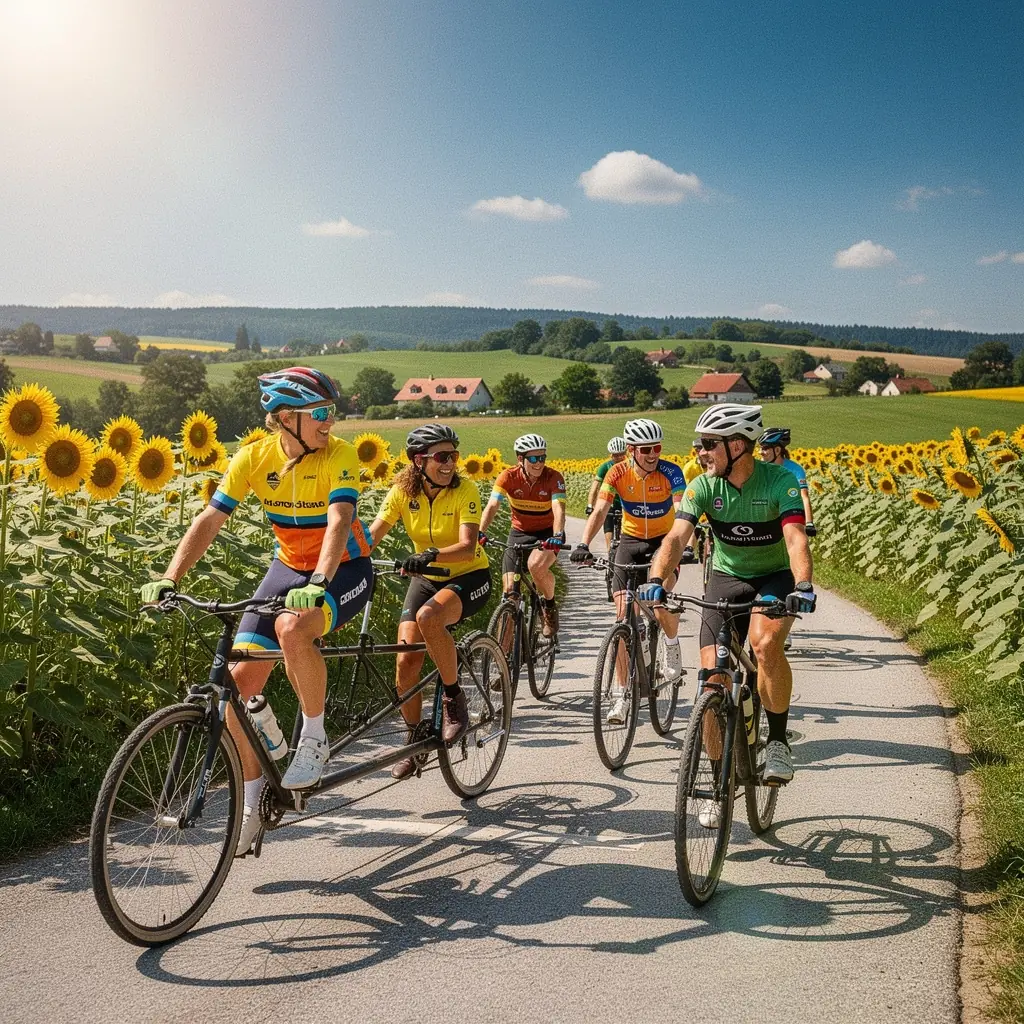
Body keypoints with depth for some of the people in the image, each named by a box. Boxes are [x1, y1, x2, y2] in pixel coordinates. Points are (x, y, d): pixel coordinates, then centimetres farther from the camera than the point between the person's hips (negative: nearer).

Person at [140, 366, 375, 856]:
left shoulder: (338, 454, -18)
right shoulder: (254, 458, -9)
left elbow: (339, 522, -31)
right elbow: (209, 521, -12)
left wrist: (317, 584, -47)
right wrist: (169, 578, -24)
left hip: (343, 569, -4)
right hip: (289, 567, 4)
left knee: (292, 628, -36)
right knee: (240, 678, -7)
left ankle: (314, 738, -12)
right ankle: (252, 798, 10)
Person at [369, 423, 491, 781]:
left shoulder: (465, 490, -19)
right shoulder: (403, 492, -8)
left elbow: (467, 547, -29)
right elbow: (372, 534, -14)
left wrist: (430, 555, -47)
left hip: (469, 576, -4)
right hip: (426, 578, 4)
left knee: (429, 617, -36)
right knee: (405, 662, -8)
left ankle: (454, 697, -14)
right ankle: (413, 741, 14)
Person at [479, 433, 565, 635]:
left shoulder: (553, 477, -19)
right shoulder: (508, 476, -16)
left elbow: (559, 509, -31)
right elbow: (492, 506, -25)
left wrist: (557, 536, -50)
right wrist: (480, 532, -42)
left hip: (547, 533, -2)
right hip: (519, 533, 2)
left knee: (536, 565, -34)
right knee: (509, 591, -6)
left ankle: (550, 605, -4)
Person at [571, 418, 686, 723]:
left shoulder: (670, 472, -17)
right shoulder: (618, 473, -14)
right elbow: (600, 510, -21)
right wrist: (583, 545, -36)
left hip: (665, 539, -2)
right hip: (631, 540, 2)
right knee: (623, 617, -4)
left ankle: (672, 644, 9)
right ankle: (622, 694, 3)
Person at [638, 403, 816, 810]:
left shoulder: (780, 481, -20)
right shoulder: (703, 486, -12)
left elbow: (795, 537, -33)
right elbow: (676, 536, -23)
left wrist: (804, 585, -51)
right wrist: (655, 581, -41)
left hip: (775, 578, -3)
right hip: (726, 579, 3)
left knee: (766, 643, -35)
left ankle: (778, 738, -11)